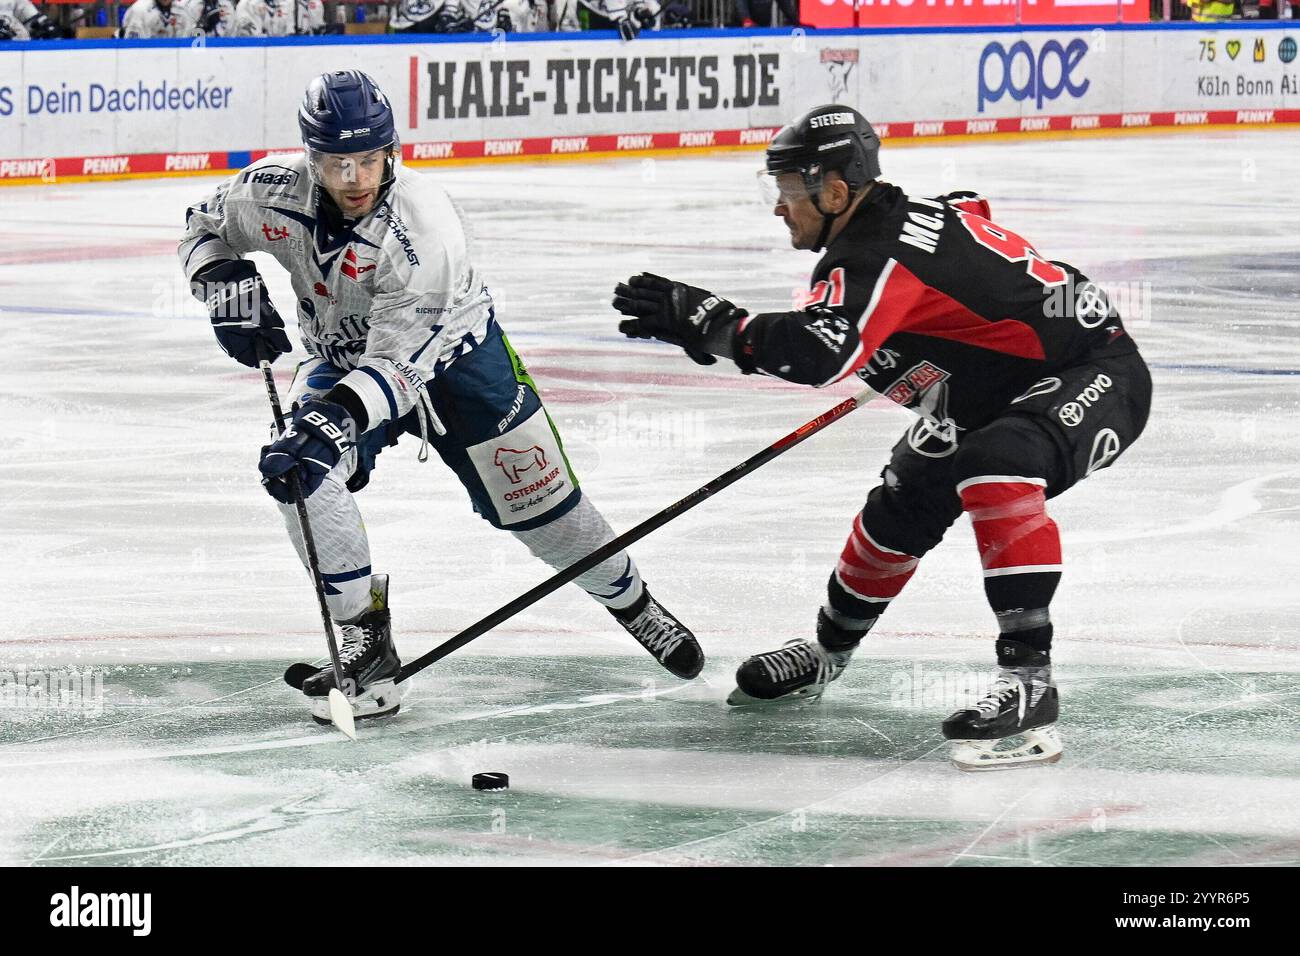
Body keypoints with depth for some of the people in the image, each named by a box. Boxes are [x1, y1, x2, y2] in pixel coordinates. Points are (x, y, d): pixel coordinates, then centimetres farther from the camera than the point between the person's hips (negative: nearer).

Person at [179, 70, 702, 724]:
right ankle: (365, 641, -13)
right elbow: (205, 226, 0)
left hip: (453, 355, -3)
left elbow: (398, 362, -39)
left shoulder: (422, 225, -36)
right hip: (344, 357, 3)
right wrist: (226, 284, -20)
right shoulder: (274, 192, -23)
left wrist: (335, 418, -53)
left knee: (541, 504, 1)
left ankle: (632, 603, 31)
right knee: (301, 470, -26)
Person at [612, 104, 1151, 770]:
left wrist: (700, 319, -32)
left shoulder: (880, 256, -29)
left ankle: (1029, 683, -38)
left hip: (1096, 377, -11)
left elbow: (816, 353, -43)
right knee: (903, 506, 18)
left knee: (995, 468, -38)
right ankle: (827, 653, 41)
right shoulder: (908, 214, 2)